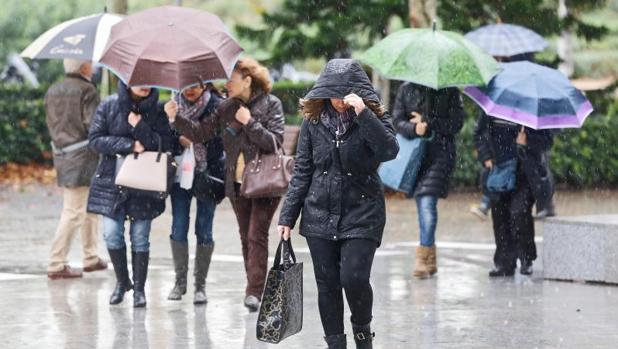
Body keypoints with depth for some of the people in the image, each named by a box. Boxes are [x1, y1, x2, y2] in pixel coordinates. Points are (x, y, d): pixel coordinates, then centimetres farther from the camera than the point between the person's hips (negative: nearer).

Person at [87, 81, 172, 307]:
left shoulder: (156, 110, 0)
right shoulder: (109, 106, 0)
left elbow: (165, 144, -8)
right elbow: (95, 140, -4)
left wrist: (140, 127, -19)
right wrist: (129, 146, -13)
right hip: (112, 180, 1)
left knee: (140, 236, 0)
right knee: (112, 234, -2)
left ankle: (139, 287, 11)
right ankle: (121, 281, 19)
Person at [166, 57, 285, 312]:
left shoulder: (270, 104, -6)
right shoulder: (227, 109, 8)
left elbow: (274, 141, -14)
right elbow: (201, 133, 3)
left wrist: (250, 122, -17)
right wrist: (176, 119, -9)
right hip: (237, 184, 5)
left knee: (256, 235, -12)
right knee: (246, 237, 9)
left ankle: (255, 291, -13)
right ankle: (254, 289, 17)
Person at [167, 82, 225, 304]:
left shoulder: (217, 107, -7)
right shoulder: (174, 105, 3)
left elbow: (219, 144, -9)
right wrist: (179, 139, -13)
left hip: (207, 175, -3)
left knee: (204, 231, -1)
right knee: (178, 228, 1)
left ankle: (200, 284, 8)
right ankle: (180, 281, 14)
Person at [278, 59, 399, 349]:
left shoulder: (373, 116, -3)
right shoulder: (313, 120, 3)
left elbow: (389, 151, -22)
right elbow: (302, 171, 7)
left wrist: (363, 114, -28)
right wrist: (287, 216, 4)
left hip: (361, 215, -3)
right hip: (320, 215, 3)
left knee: (354, 278, -14)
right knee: (327, 284, 4)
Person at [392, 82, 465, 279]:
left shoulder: (449, 91, 2)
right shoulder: (406, 90, 8)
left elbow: (456, 124, -3)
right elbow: (397, 121, 2)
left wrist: (427, 122, -11)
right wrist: (414, 129, -19)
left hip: (440, 153, -4)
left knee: (428, 203, -18)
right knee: (422, 204, 9)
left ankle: (423, 257, -18)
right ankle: (431, 258, 20)